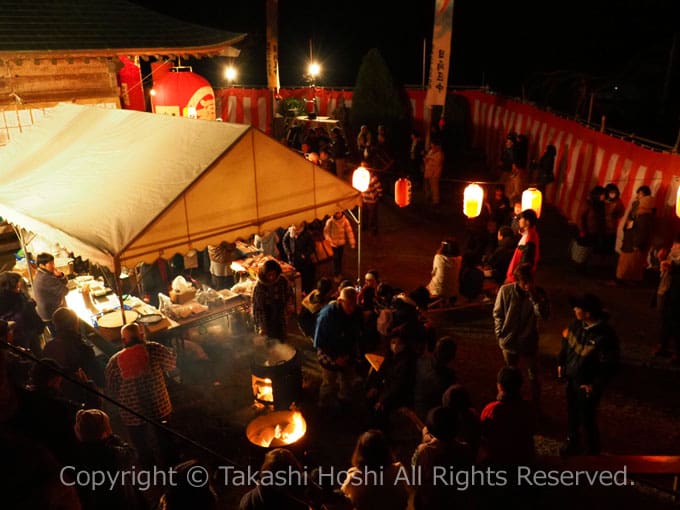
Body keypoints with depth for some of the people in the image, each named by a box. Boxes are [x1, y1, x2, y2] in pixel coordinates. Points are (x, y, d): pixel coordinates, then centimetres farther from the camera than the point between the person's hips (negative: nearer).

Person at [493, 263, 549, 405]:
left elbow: (544, 314, -27)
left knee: (534, 377, 13)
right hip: (509, 340, 1)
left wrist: (534, 296, -34)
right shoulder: (505, 290, -14)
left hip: (529, 341, -1)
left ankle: (536, 405, 30)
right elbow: (497, 313, -3)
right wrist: (500, 333, -7)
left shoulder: (538, 292, -14)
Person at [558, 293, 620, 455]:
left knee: (587, 420, 10)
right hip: (571, 379, 7)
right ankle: (572, 443, 47)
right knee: (572, 414, 24)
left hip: (587, 386, -7)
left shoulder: (605, 335, -29)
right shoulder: (578, 324, -8)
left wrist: (596, 385, -21)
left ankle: (592, 451, 35)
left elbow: (609, 366, -23)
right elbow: (567, 341, 10)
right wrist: (561, 362, 11)